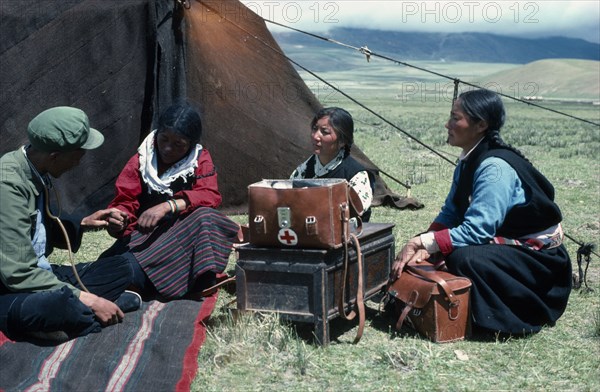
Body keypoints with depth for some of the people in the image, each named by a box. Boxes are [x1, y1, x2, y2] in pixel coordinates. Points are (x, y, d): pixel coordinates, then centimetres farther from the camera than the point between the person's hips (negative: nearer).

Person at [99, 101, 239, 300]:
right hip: (145, 238, 0)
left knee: (205, 218, -34)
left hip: (186, 237, 0)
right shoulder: (140, 162, 0)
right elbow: (124, 203, -5)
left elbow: (209, 195, -17)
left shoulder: (200, 160, -1)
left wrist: (168, 206, -32)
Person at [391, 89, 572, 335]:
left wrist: (423, 241, -31)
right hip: (505, 242, 9)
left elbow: (476, 230, -32)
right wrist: (423, 246, -13)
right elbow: (450, 213, 3)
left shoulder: (494, 167, -26)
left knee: (465, 257, -30)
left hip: (538, 256, -9)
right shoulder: (468, 161, 2)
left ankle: (517, 320, -10)